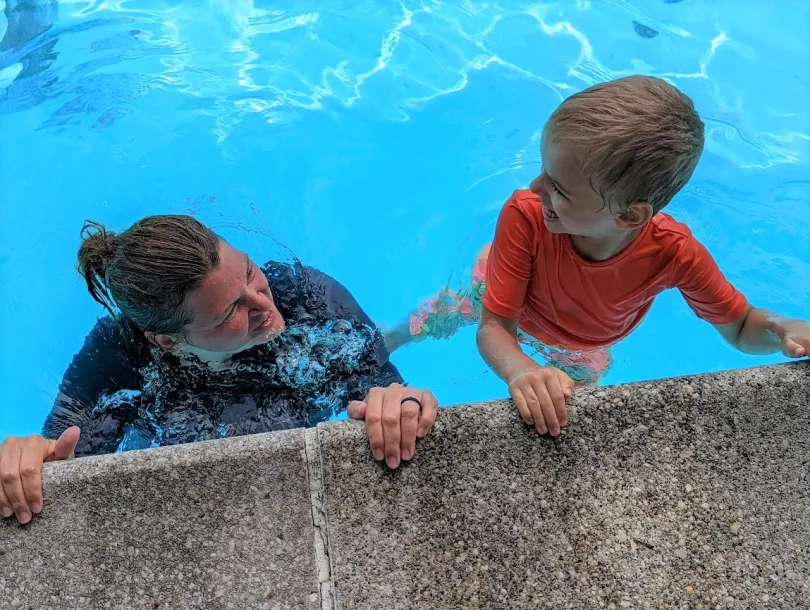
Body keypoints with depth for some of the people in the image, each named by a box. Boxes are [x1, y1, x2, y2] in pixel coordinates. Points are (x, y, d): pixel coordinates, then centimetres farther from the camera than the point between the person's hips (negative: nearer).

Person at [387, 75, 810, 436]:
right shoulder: (524, 215, -42)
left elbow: (740, 328, -19)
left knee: (572, 427, 22)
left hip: (580, 354, 2)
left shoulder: (676, 254, -38)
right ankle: (387, 341, 53)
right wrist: (522, 371, -59)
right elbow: (494, 328, -36)